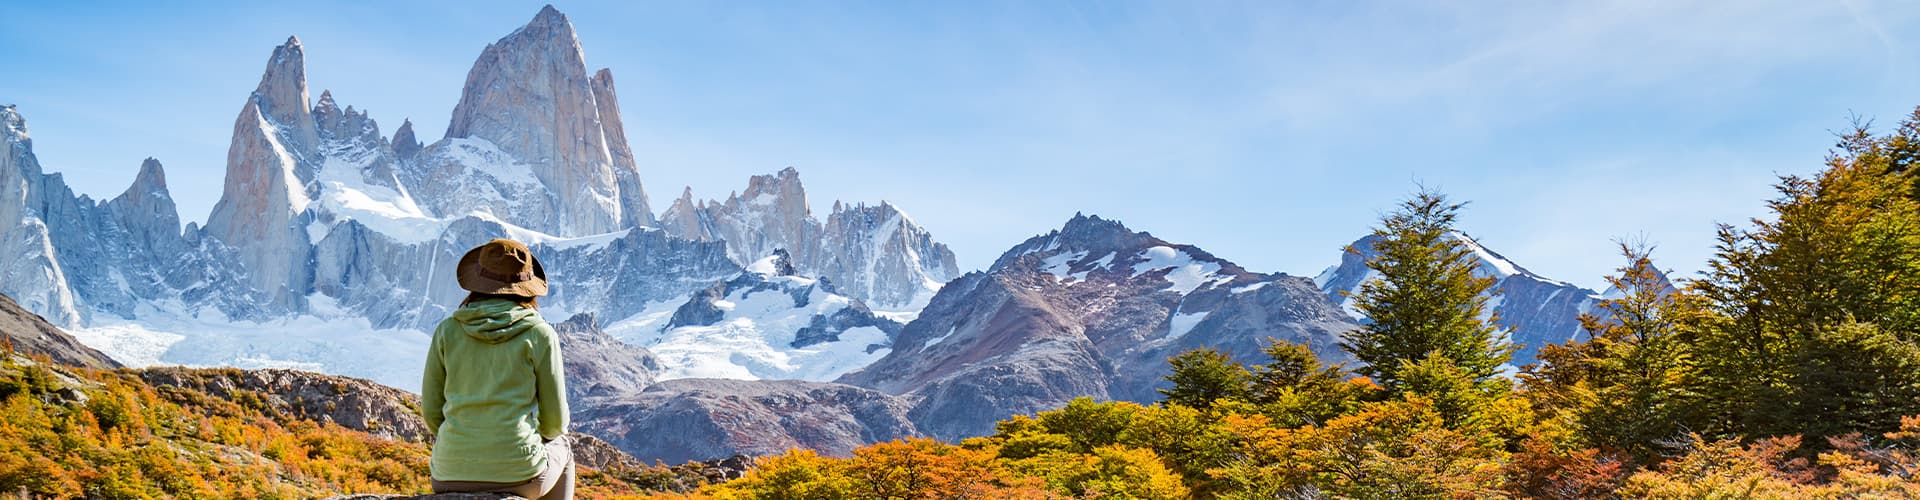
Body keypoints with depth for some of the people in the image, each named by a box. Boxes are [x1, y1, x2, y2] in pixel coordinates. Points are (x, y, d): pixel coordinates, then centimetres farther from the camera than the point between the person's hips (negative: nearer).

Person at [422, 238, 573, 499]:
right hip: (517, 474, -2)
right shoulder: (539, 334, -4)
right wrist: (548, 433, 25)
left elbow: (432, 410, 8)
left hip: (452, 477, 2)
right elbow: (555, 419, 2)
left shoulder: (447, 330, 3)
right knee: (560, 449, 35)